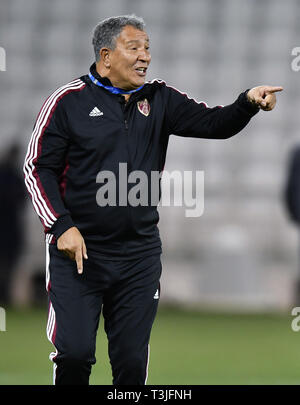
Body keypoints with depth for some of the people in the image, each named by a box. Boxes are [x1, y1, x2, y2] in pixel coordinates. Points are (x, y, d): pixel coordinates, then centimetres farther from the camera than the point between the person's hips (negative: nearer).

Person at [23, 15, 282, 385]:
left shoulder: (159, 100, 8)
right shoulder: (69, 101, -5)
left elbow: (214, 124, 2)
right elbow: (38, 168, -3)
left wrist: (248, 103, -18)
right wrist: (62, 226, -13)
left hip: (139, 256, 4)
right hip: (77, 250, -4)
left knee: (132, 361, 6)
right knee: (74, 353, -9)